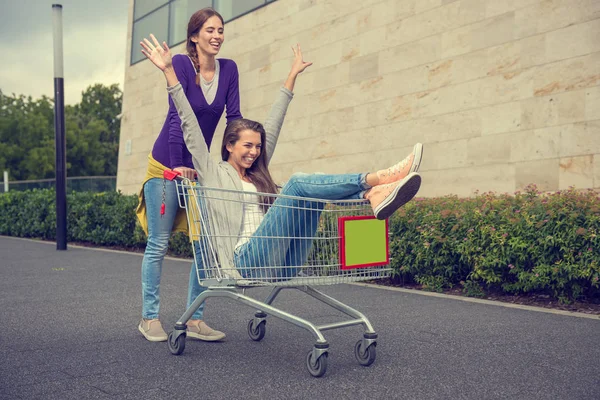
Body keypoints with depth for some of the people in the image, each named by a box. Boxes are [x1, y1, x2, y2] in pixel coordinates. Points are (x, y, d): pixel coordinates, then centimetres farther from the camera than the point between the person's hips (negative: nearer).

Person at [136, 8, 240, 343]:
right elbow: (176, 116, -18)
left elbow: (234, 118, 0)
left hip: (200, 167, 5)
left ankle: (195, 320, 10)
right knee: (159, 244, 1)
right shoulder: (181, 63, -12)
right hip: (165, 165, -5)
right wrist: (177, 165, -22)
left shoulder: (228, 69, 2)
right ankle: (149, 318, 12)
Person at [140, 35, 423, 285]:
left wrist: (292, 76, 32)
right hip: (247, 262, -6)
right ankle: (375, 178, -30)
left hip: (280, 265, 6)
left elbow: (274, 123, 27)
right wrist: (169, 71, -1)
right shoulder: (213, 173, 10)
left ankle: (374, 195, -35)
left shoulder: (256, 173, 25)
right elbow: (190, 124, 4)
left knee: (315, 192, -9)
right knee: (297, 183, -20)